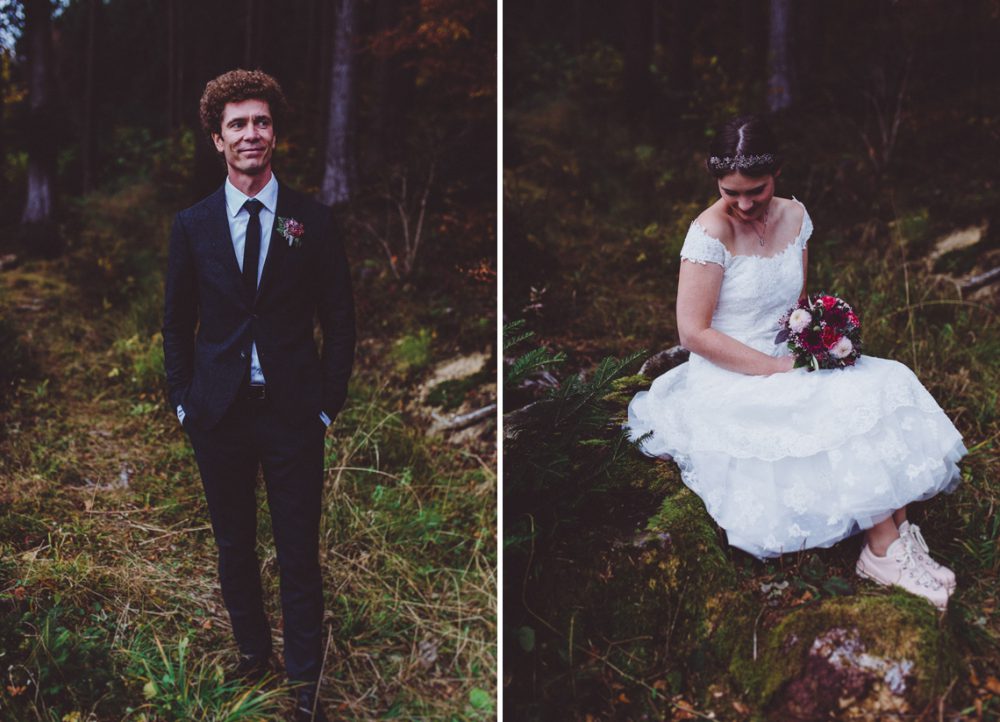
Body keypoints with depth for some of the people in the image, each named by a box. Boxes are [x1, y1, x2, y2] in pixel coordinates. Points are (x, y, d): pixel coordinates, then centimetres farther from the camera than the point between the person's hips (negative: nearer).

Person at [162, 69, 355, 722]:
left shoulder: (314, 221, -1)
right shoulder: (192, 225, 3)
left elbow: (340, 320, 2)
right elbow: (177, 322, 10)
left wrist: (329, 402, -2)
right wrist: (183, 400, 5)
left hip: (293, 414, -2)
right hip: (218, 414, 2)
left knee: (299, 554, 4)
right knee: (233, 547, 14)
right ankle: (253, 653, 33)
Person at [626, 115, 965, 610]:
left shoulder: (794, 217, 5)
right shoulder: (711, 232, -16)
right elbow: (694, 333, -19)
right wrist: (777, 368, -20)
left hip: (786, 366, 7)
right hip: (728, 382, -7)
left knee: (883, 386, -15)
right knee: (845, 409, -25)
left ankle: (898, 538, -18)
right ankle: (885, 550, -14)